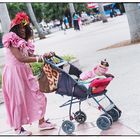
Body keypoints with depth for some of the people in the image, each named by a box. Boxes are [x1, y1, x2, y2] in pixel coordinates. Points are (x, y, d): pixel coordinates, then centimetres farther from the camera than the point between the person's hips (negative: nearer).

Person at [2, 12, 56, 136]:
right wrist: (40, 58, -26)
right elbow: (21, 58, -24)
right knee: (18, 101, 2)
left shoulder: (23, 42, 14)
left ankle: (42, 122, 24)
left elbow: (30, 55, 9)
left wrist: (45, 56, -5)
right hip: (14, 73, -8)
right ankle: (18, 128, 17)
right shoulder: (11, 40, -14)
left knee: (38, 96, 10)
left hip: (25, 73, 9)